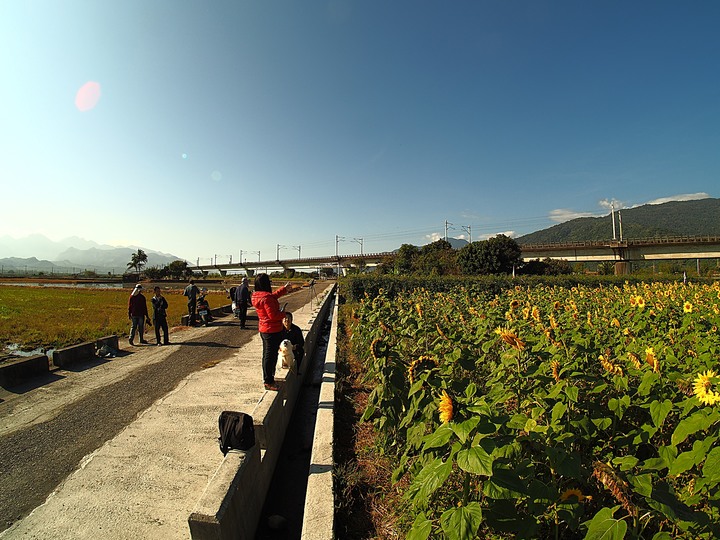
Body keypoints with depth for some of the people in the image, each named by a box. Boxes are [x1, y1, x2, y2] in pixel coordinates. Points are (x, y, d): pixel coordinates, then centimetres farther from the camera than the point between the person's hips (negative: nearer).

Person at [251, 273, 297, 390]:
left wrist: (284, 289, 25)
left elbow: (273, 296, 22)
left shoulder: (256, 296, 6)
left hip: (263, 329, 10)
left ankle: (267, 377, 34)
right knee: (270, 355, -1)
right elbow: (273, 315, -28)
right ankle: (268, 382, 7)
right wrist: (284, 314, -11)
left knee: (267, 354, 21)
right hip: (272, 330, -10)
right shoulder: (266, 298, -25)